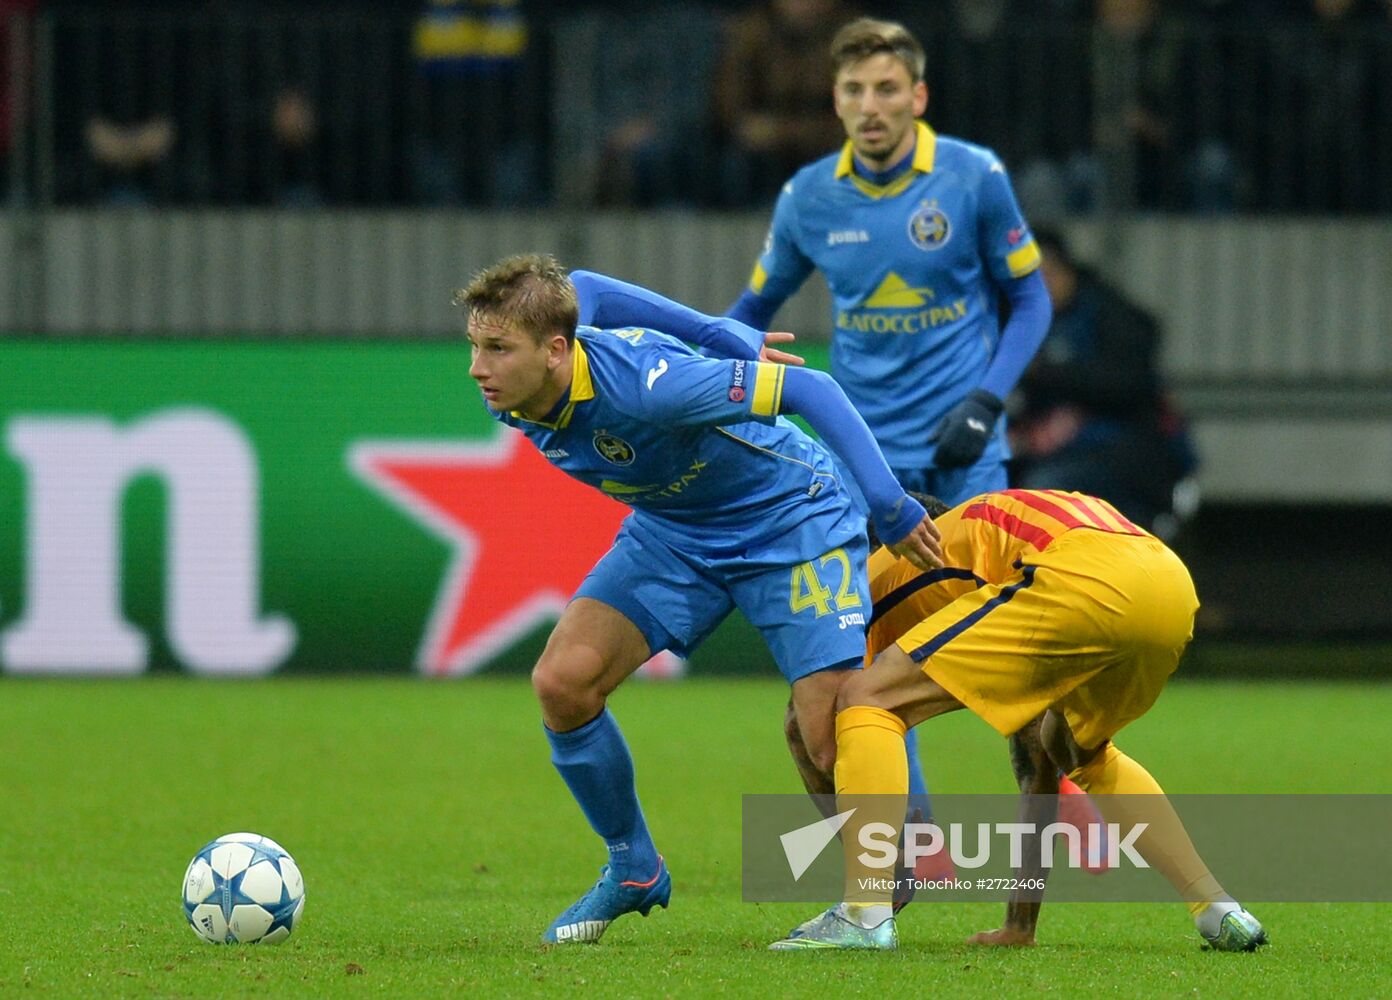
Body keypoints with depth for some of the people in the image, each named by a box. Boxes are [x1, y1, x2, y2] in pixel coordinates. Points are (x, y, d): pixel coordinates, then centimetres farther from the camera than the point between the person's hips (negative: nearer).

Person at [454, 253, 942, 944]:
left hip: (787, 519, -7)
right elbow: (582, 292, 2)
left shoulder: (645, 383, -38)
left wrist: (889, 508, -33)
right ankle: (633, 871, 10)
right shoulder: (509, 397, -16)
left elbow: (811, 390, -31)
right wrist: (716, 335, 2)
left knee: (835, 742, -16)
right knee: (562, 680, -11)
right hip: (671, 531, 7)